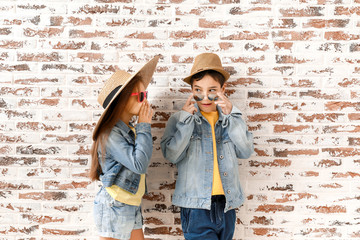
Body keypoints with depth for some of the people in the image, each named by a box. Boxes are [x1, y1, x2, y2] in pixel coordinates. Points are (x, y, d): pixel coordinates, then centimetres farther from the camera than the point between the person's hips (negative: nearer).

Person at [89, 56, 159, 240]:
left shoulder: (130, 130, 9)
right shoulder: (111, 133, -18)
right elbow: (139, 164, -25)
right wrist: (144, 126, -17)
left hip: (132, 206, 9)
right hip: (114, 208, -8)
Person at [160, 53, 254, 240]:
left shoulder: (230, 119, 10)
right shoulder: (179, 120, 2)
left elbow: (246, 151, -2)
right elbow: (171, 155, -11)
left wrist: (230, 116, -8)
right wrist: (186, 119, -13)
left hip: (226, 205, 4)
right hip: (196, 207, -4)